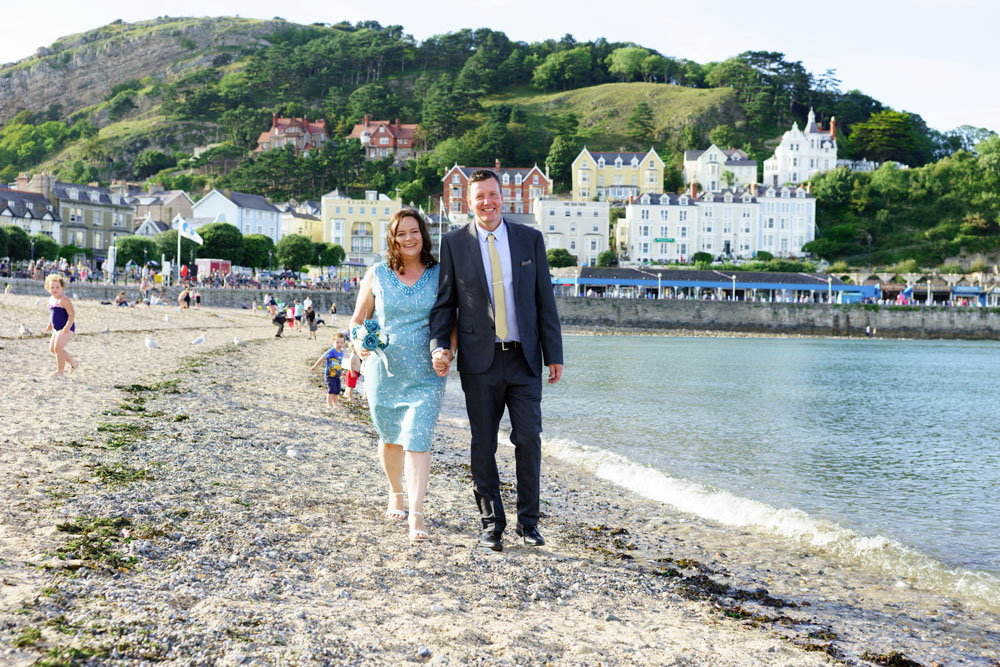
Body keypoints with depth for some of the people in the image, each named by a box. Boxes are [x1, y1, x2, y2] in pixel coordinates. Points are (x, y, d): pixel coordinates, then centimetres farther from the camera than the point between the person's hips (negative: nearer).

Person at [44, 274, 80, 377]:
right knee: (52, 348, 13)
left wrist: (67, 327, -32)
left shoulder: (64, 300, -18)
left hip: (66, 328, -10)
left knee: (58, 348, -13)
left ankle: (60, 372, -3)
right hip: (57, 328, 10)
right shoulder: (51, 299, 11)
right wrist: (50, 324, 23)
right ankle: (73, 362, 25)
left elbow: (72, 314, -24)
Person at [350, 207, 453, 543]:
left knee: (417, 440, -12)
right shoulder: (376, 274, 3)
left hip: (425, 375, -2)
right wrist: (358, 342, -11)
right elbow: (358, 319, 10)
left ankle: (416, 515, -12)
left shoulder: (440, 274, 1)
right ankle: (395, 493, 40)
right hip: (384, 371, 2)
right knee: (389, 438, 15)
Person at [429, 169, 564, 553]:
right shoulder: (454, 243, 2)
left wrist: (554, 355, 2)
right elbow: (444, 302, 4)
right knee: (483, 446, 5)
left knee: (529, 439, 0)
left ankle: (528, 521, 15)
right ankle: (491, 524, 17)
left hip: (524, 359, 1)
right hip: (479, 362, 0)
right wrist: (438, 345, -12)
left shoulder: (529, 239, 4)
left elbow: (545, 300, 5)